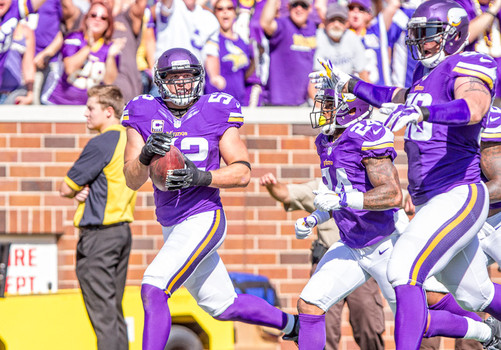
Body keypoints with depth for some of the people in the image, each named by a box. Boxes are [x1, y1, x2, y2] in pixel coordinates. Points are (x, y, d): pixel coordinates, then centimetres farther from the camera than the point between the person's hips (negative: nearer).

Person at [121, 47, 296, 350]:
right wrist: (145, 155, -26)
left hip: (204, 219, -5)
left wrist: (200, 176, -23)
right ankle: (290, 323, 40)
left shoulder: (216, 113, -6)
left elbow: (243, 173, -7)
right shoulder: (145, 116, 1)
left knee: (153, 289, -22)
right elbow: (133, 180, -4)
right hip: (172, 227, 5)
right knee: (223, 307, 17)